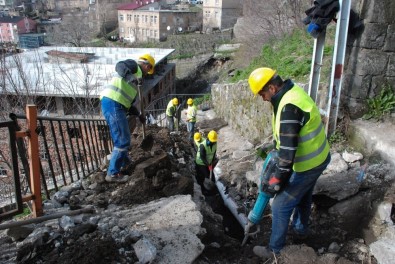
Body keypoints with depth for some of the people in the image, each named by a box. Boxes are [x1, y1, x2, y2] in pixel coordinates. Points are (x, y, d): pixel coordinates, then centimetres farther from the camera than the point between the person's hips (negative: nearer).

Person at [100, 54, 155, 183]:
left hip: (114, 105, 10)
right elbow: (120, 66, -21)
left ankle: (125, 164, 43)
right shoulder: (134, 65, 4)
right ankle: (113, 174, 2)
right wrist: (131, 77, -36)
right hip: (113, 104, -10)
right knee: (123, 140, -5)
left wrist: (138, 115, 29)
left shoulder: (134, 74, 30)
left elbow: (127, 102, 30)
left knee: (122, 138, 25)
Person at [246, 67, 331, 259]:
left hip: (307, 164, -10)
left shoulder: (289, 106, -31)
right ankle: (300, 228, 53)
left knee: (281, 206, 3)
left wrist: (278, 177, -19)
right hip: (317, 157, 10)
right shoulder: (293, 91, 0)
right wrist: (275, 145, 19)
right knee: (303, 196, 29)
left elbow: (288, 148, -29)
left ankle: (275, 249, 20)